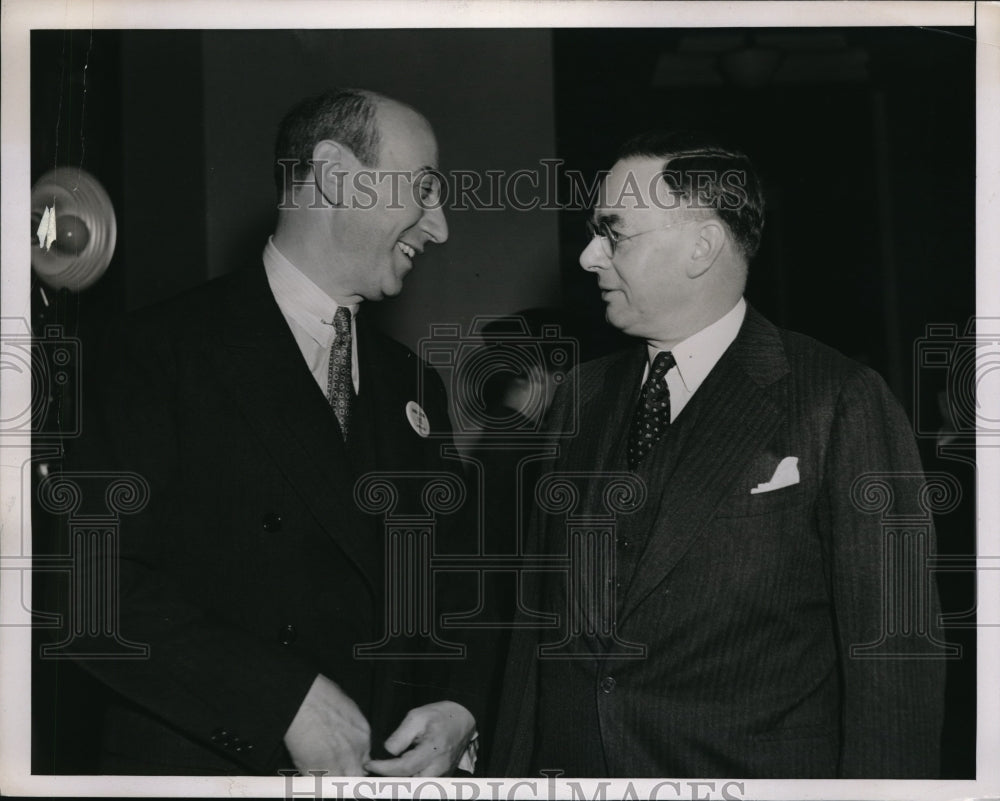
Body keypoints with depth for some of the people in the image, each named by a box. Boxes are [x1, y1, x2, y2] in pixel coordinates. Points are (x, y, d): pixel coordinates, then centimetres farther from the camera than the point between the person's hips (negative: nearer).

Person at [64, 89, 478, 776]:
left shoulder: (415, 385, 9)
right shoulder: (165, 352, -10)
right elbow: (96, 584, -18)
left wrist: (455, 709, -6)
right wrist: (289, 699, -23)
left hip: (390, 768, 5)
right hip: (203, 766, -5)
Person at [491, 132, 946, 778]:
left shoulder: (843, 404, -11)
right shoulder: (583, 396, 6)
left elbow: (892, 657, -11)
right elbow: (539, 608, 8)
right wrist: (513, 763, 4)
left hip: (755, 769, -4)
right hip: (565, 760, 5)